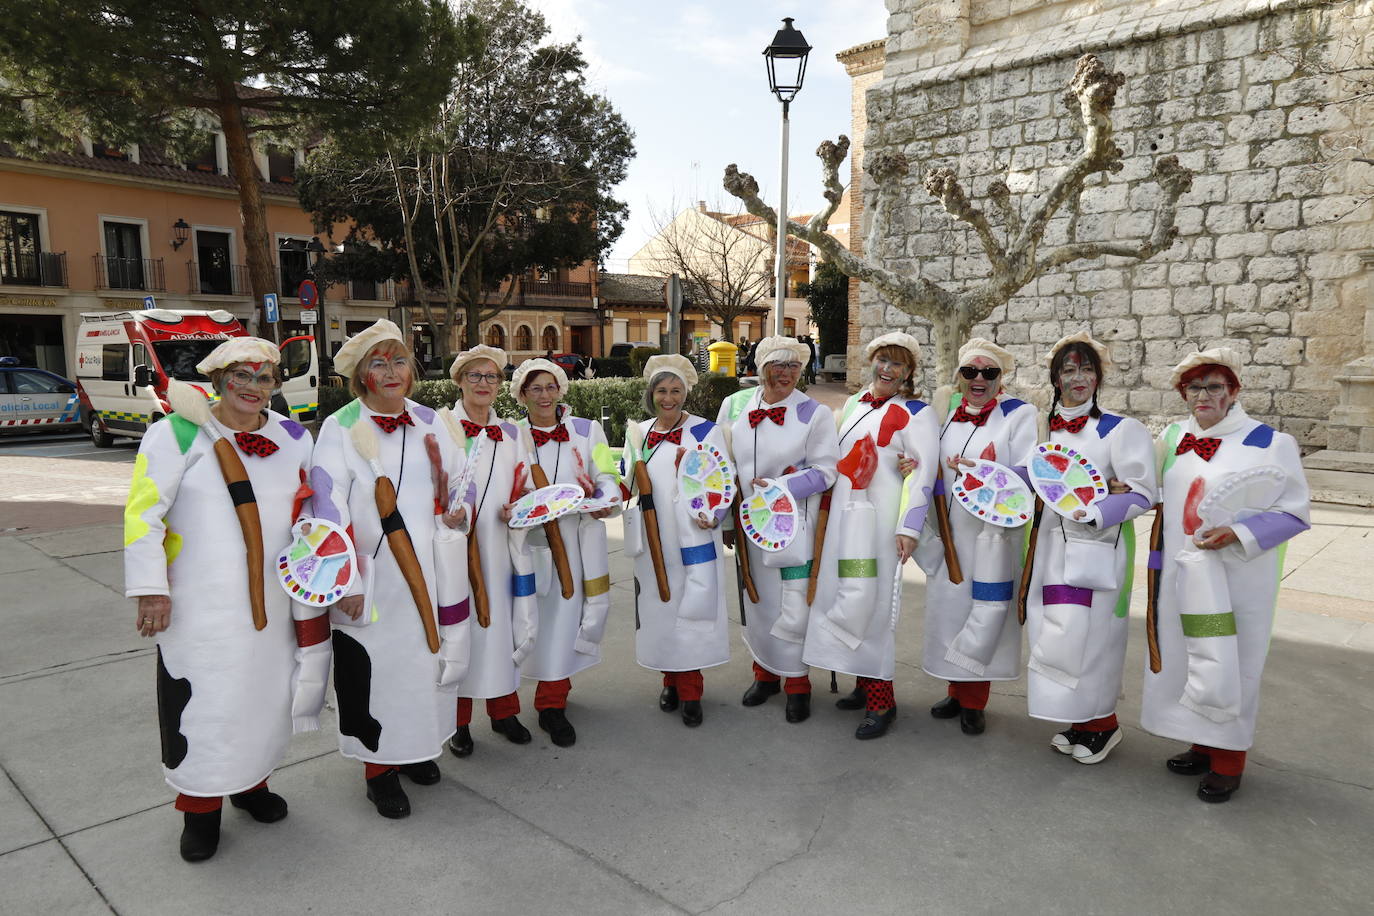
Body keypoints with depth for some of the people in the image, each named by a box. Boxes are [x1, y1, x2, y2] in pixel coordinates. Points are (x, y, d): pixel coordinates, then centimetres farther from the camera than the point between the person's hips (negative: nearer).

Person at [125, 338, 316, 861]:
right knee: (201, 702, 4)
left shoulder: (293, 437, 5)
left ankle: (251, 783, 38)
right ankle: (200, 806, 25)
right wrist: (151, 589, -12)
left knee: (263, 693, 15)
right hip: (198, 604, -4)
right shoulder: (179, 433, -7)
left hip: (270, 600, 4)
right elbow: (142, 513, -9)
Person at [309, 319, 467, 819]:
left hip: (426, 570, 5)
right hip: (371, 577, -4)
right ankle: (380, 767, 20)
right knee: (372, 666, 3)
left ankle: (416, 746, 35)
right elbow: (328, 510, -12)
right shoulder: (340, 428, -7)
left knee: (425, 657, 15)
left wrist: (456, 511, -4)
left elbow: (461, 478, 18)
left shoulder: (429, 422, 6)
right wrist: (346, 581, -16)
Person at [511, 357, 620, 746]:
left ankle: (551, 703, 21)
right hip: (533, 541, 0)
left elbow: (607, 477, 3)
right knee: (544, 617, 3)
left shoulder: (588, 431, 6)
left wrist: (605, 501, -18)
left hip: (579, 542, 0)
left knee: (566, 614, 2)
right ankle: (551, 702, 21)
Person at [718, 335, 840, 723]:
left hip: (793, 527, -4)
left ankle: (796, 682, 18)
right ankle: (764, 672, 33)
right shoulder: (734, 406, 2)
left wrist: (778, 487, -20)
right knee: (755, 601, 15)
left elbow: (824, 471, -9)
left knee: (793, 606, -2)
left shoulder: (815, 413, -7)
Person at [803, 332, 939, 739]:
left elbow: (923, 474, -12)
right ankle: (865, 683, 23)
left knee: (870, 601, -8)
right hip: (845, 514, 7)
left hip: (881, 519, -7)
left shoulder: (916, 414, -6)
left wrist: (908, 528, -18)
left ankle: (881, 701, 3)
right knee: (845, 596, 9)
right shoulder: (853, 404, 15)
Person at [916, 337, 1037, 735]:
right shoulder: (947, 411, 9)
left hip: (994, 533, -5)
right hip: (949, 532, 5)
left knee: (984, 612, -1)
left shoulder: (1019, 415, -5)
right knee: (949, 606, 10)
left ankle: (974, 702, 15)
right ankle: (958, 691, 27)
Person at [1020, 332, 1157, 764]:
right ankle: (1079, 721, 26)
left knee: (1085, 637, -5)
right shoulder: (1046, 430, 11)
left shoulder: (1121, 430, -6)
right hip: (1053, 549, 6)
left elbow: (1143, 494, -10)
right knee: (1054, 637, 9)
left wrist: (1093, 513, -23)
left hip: (1096, 550, -5)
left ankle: (1102, 724, 17)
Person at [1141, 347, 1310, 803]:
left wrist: (1239, 533, -18)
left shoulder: (1269, 443, -8)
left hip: (1237, 575, -5)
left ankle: (1228, 761, 19)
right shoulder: (1172, 439, 7)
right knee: (1188, 659, 12)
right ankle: (1203, 746, 29)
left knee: (1227, 665, 2)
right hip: (1184, 572, 5)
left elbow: (1294, 513, -6)